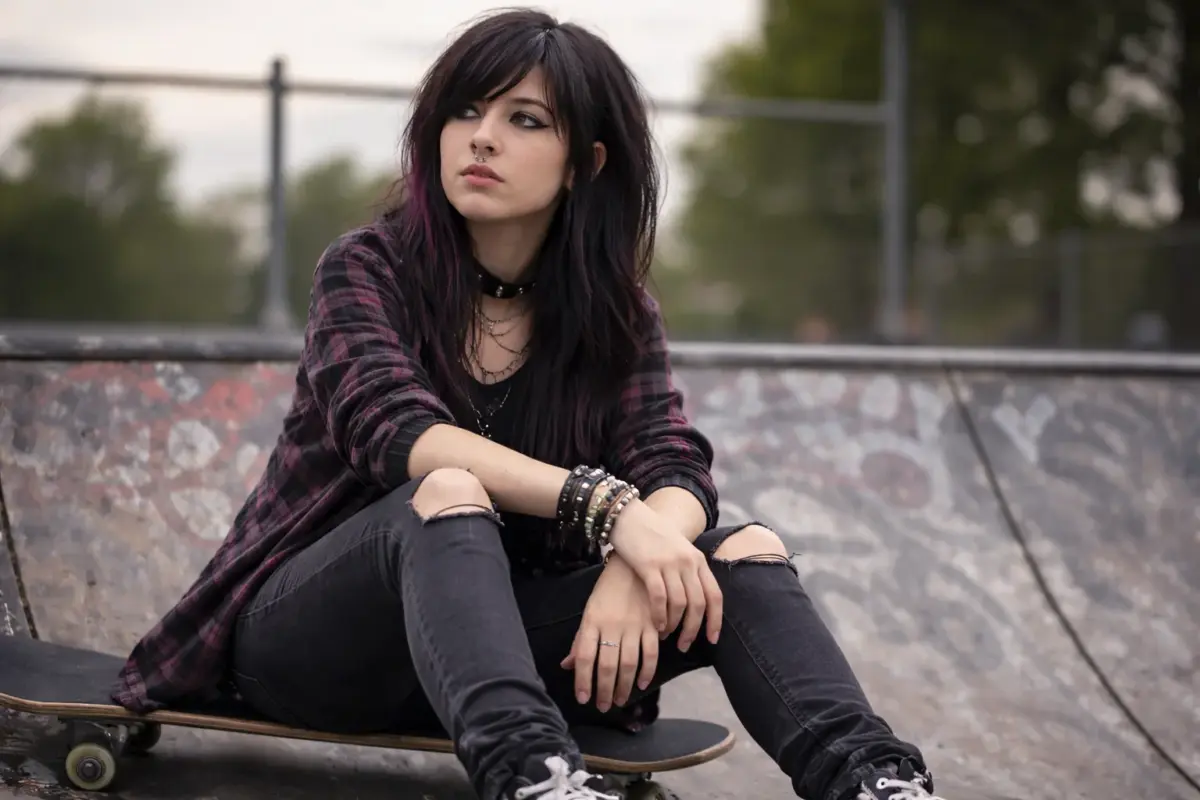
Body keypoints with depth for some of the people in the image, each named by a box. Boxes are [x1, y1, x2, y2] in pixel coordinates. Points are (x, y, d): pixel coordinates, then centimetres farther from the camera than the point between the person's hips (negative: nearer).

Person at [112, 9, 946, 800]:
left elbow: (680, 475, -11)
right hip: (307, 629, -3)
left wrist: (634, 564, -35)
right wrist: (607, 506, -37)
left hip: (493, 638, 4)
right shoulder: (368, 269, -7)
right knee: (448, 494, -35)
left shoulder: (616, 312, 4)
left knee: (742, 550, -18)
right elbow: (397, 432, -25)